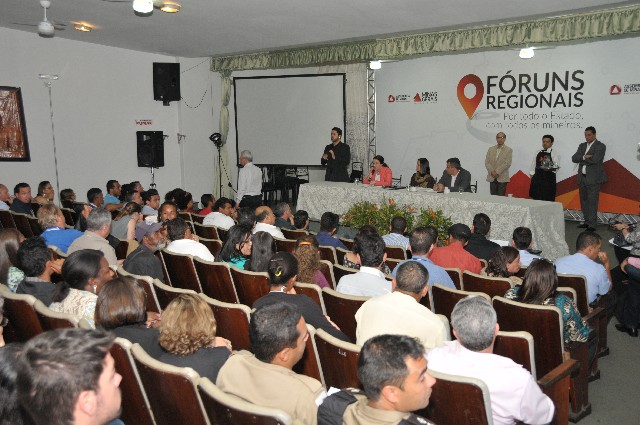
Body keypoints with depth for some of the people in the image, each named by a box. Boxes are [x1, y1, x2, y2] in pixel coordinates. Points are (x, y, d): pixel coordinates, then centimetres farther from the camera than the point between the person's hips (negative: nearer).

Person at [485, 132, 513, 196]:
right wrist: (492, 171, -9)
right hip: (492, 178, 3)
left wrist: (497, 172, -14)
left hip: (502, 178, -3)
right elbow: (487, 162, 6)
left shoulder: (508, 150, 2)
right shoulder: (491, 149, 13)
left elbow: (507, 164, -7)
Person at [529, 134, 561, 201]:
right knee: (535, 198, 8)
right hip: (537, 178, 5)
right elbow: (533, 165, 18)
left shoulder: (555, 153, 0)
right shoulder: (538, 153, 16)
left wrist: (550, 168, -33)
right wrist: (532, 174, 8)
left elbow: (557, 166, -14)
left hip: (549, 179, -5)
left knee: (547, 199, -5)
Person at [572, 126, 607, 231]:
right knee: (584, 201, 11)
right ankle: (587, 222, 21)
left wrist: (581, 159, -5)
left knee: (592, 202, -7)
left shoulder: (600, 146, -4)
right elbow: (574, 158, 3)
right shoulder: (582, 146, 16)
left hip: (593, 179, -7)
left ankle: (592, 225, -5)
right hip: (582, 178, 7)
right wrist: (584, 157, -15)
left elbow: (594, 160, -19)